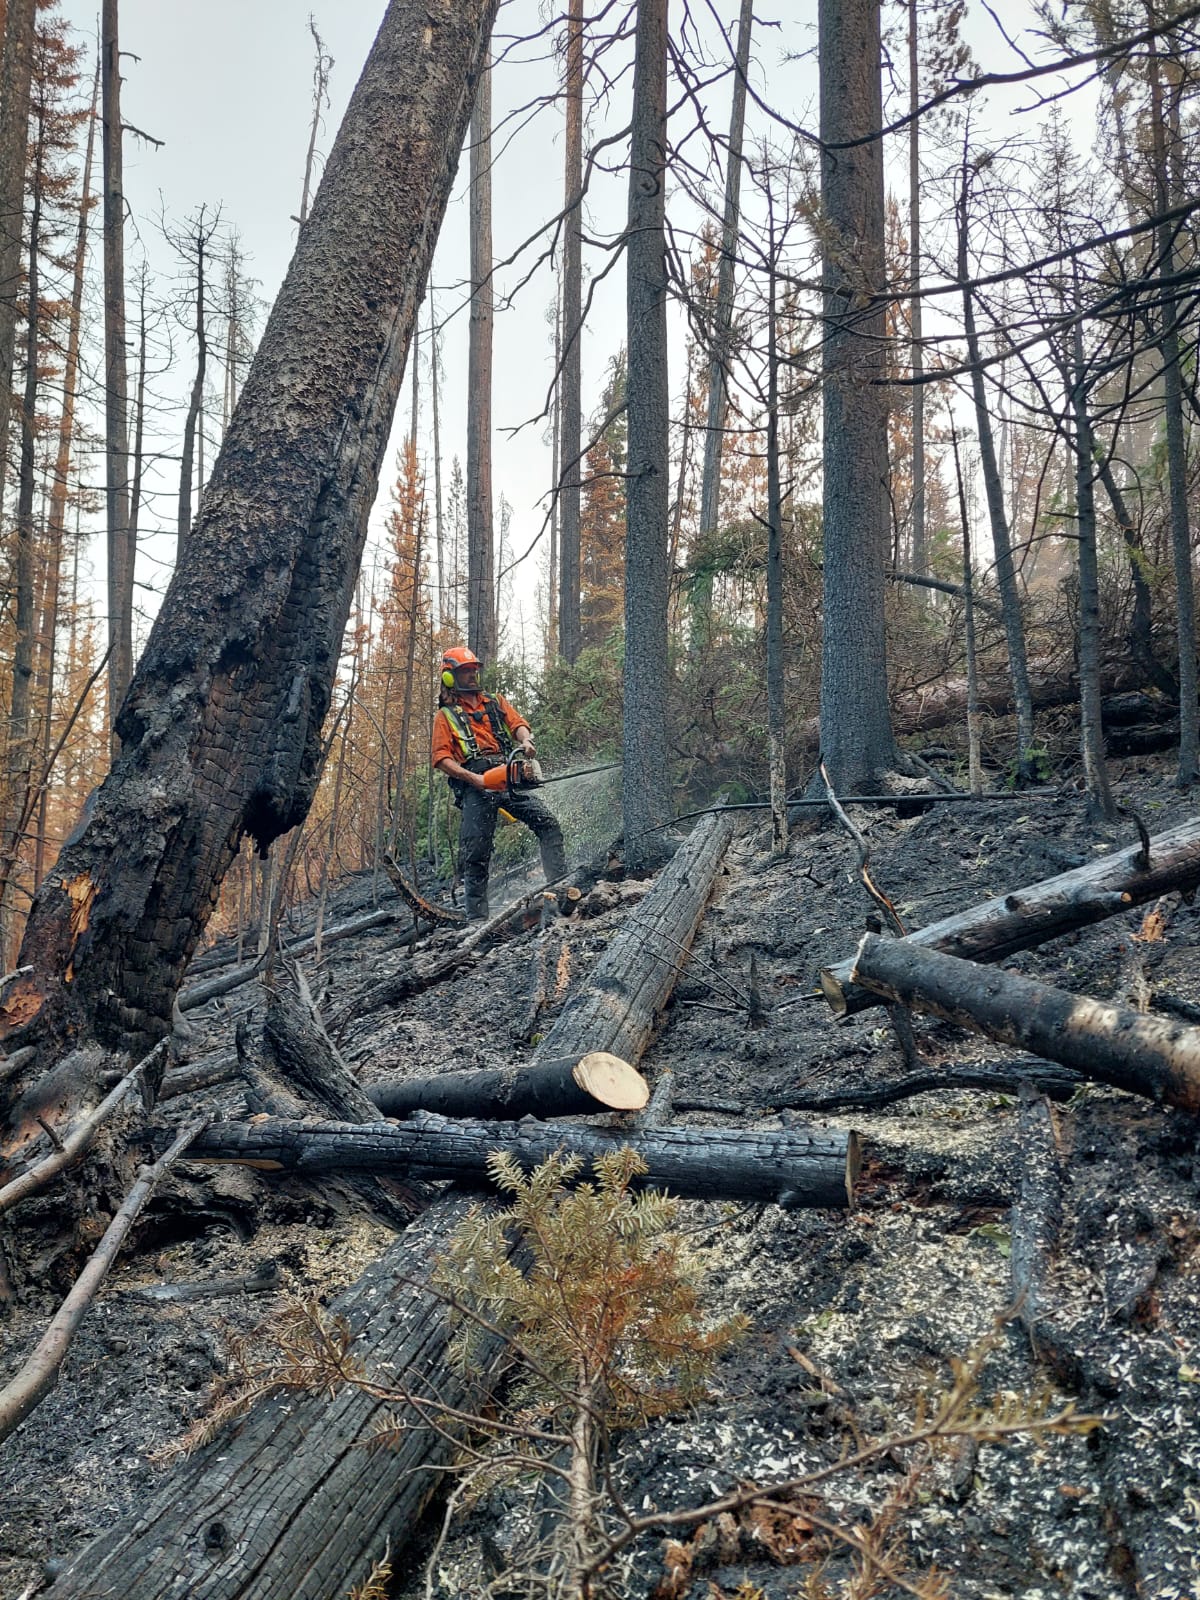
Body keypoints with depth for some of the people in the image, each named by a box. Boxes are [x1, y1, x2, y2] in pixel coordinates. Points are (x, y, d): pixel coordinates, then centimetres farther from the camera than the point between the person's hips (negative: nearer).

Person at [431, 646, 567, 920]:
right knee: (475, 855, -5)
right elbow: (442, 759, 0)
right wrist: (474, 779, -15)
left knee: (548, 825, -13)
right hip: (475, 787, -3)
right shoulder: (446, 716, 12)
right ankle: (476, 915, 1)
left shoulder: (495, 703, 23)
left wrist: (525, 741, -18)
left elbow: (518, 724, 8)